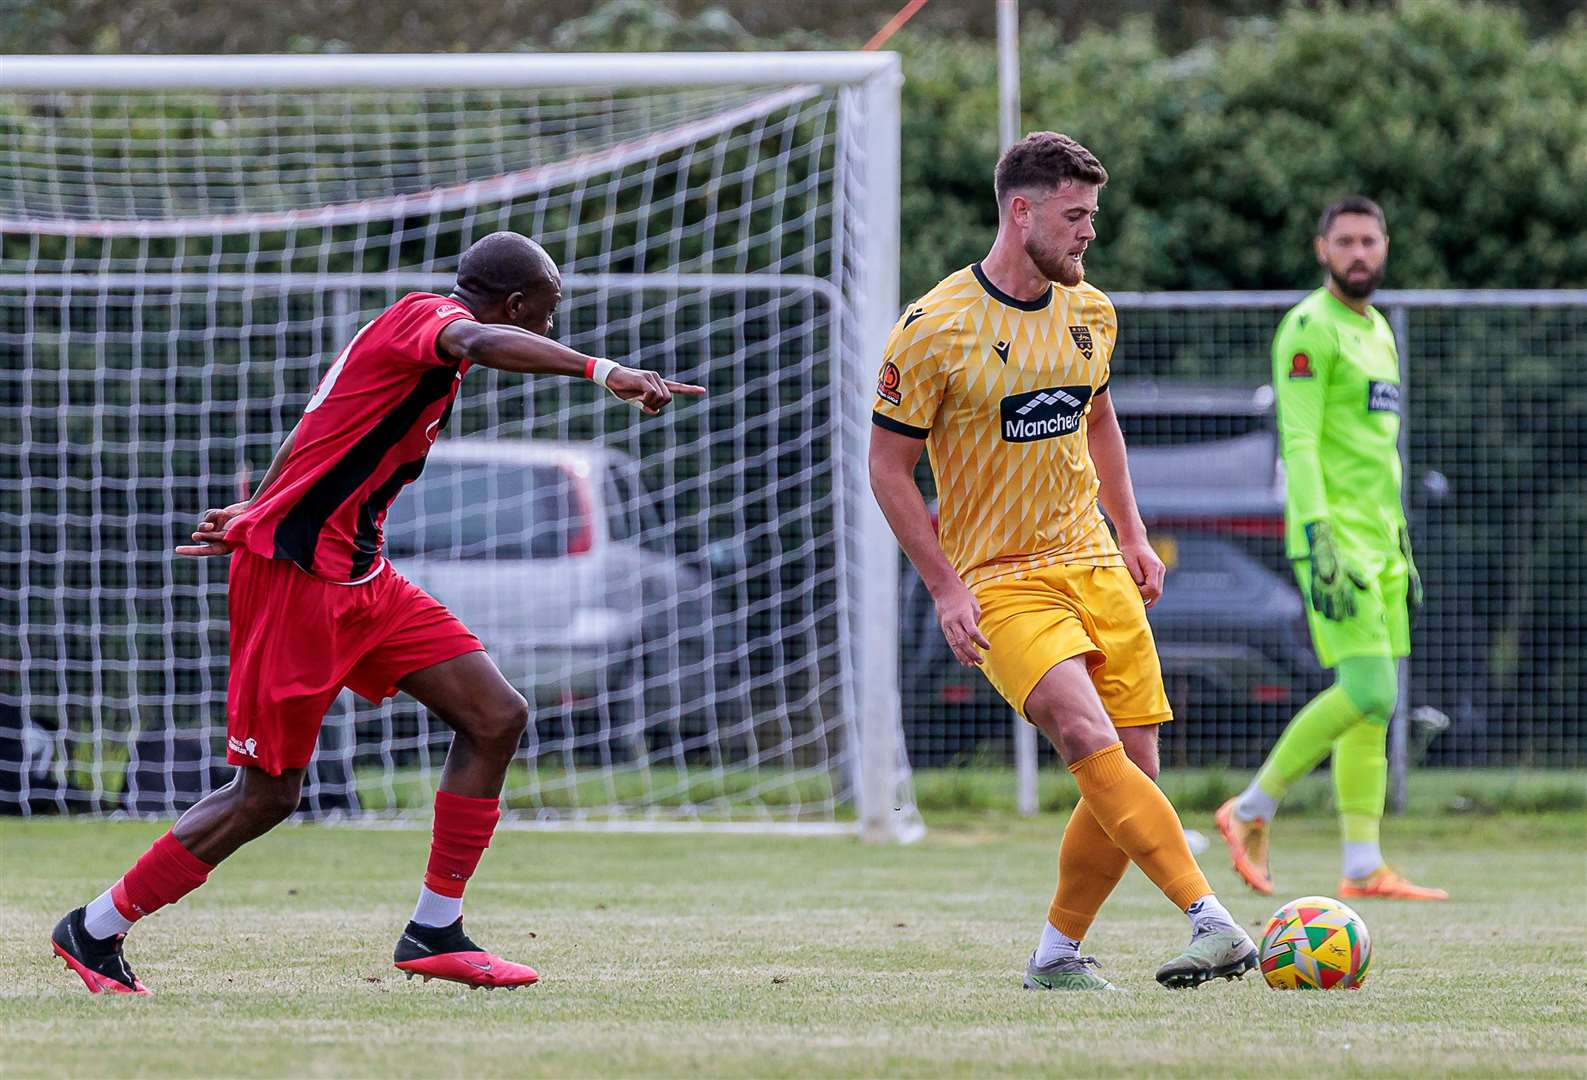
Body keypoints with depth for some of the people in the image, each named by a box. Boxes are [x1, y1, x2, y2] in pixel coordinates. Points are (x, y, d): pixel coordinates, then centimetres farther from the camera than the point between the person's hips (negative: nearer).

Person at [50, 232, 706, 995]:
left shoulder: (428, 337, 16)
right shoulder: (423, 317, -13)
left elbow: (320, 434, 27)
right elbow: (480, 342, -38)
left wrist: (255, 519, 36)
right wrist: (602, 371, -49)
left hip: (359, 581, 10)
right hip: (293, 580, -10)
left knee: (496, 717, -1)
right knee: (268, 795, -3)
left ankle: (434, 932, 4)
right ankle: (95, 929, 12)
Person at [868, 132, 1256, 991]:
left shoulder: (1089, 313, 8)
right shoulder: (936, 329, -11)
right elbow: (888, 464, -5)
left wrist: (1132, 533, 18)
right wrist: (945, 587, -11)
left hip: (1096, 567, 6)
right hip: (1000, 582, -6)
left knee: (1130, 775, 0)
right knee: (1092, 743, -25)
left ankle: (1058, 954, 17)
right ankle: (1213, 924, -34)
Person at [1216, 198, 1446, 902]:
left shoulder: (1379, 331, 19)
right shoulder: (1309, 328, -9)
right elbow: (1299, 441, -16)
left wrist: (1402, 549, 24)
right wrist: (1321, 543, -25)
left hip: (1379, 541, 9)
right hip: (1333, 537, -9)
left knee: (1375, 705, 5)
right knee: (1368, 690, -17)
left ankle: (1363, 869, 5)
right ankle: (1252, 809, -5)